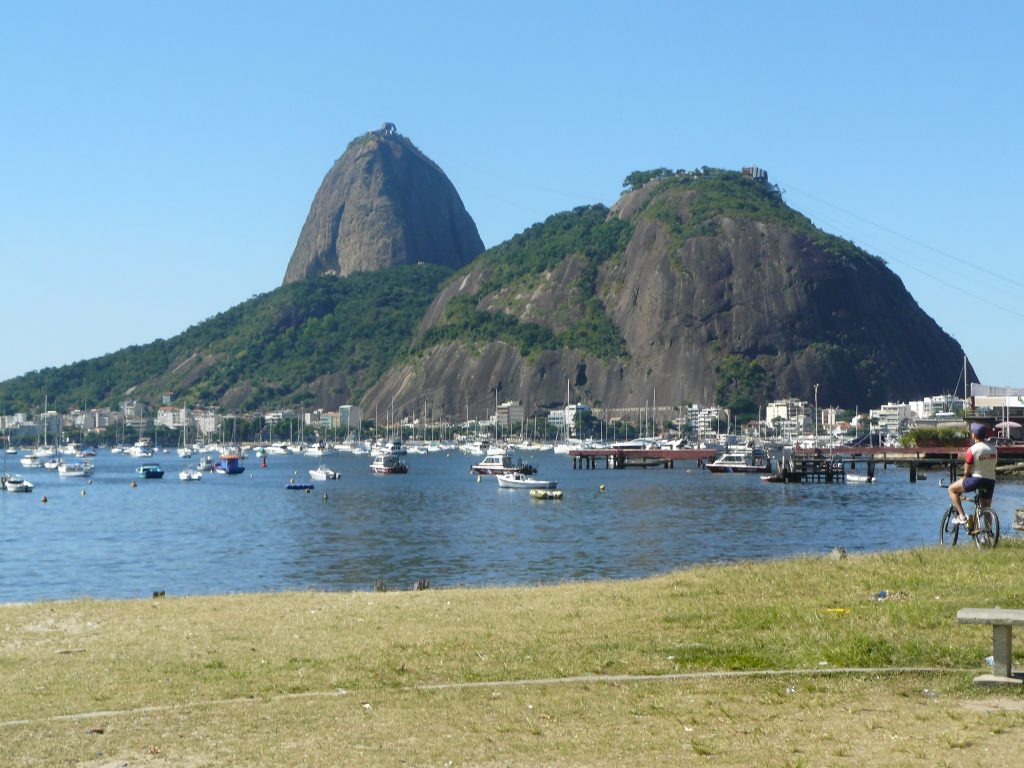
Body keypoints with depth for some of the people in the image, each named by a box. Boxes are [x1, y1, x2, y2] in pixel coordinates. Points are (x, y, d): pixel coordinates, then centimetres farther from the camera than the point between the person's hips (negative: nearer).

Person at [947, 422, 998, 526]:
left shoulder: (972, 450, -12)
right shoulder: (994, 449, 6)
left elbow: (966, 472, -7)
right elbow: (993, 467, 13)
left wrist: (965, 482, 12)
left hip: (976, 479, -6)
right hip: (990, 481, 6)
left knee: (952, 489, 12)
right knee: (986, 509, 18)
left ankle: (962, 516, 0)